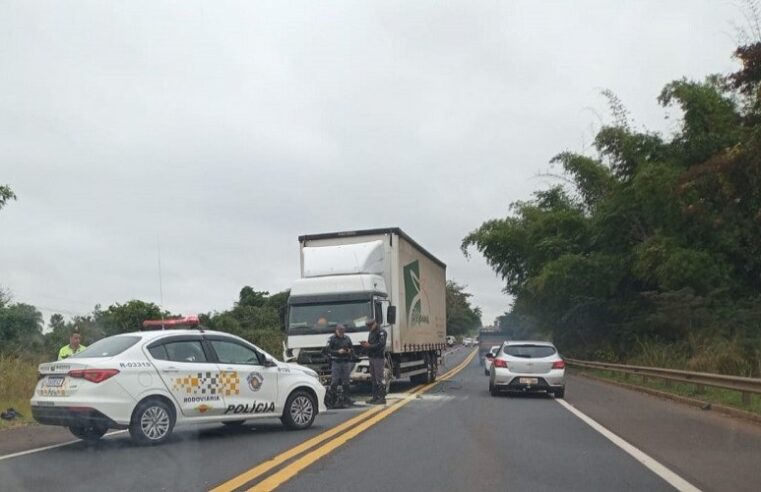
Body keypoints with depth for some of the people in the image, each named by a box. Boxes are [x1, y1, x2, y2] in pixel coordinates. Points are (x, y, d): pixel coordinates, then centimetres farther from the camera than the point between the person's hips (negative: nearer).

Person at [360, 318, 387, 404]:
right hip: (372, 358, 9)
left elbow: (381, 344, -22)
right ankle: (375, 397, 17)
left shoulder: (381, 332, -11)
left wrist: (369, 346, -22)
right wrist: (365, 345, 0)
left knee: (379, 379, -8)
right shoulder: (371, 333, 19)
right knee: (373, 379, 12)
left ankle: (382, 398, -5)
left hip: (379, 358, -9)